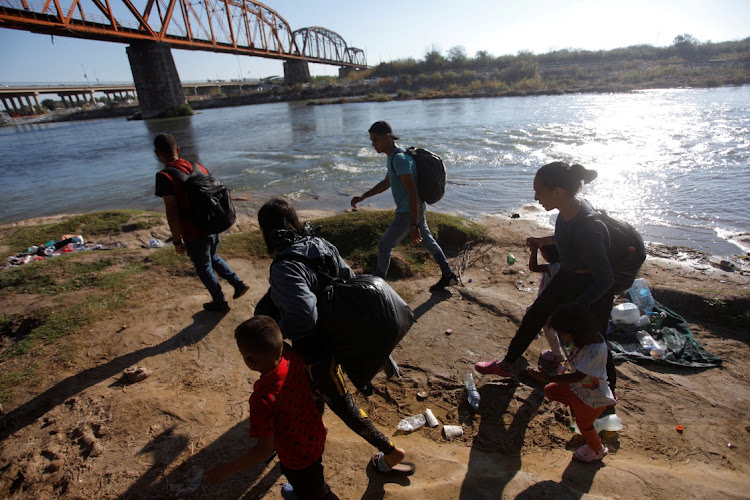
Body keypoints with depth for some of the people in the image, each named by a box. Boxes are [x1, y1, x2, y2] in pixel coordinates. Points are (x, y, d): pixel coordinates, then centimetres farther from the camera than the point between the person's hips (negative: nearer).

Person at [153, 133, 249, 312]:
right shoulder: (199, 167, 2)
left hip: (195, 235, -6)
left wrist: (177, 241, -12)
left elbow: (172, 213, -21)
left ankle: (220, 302, 31)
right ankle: (238, 283, 24)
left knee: (204, 268, 16)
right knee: (213, 257, 31)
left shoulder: (164, 177, -17)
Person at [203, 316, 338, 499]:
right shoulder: (292, 360, -25)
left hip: (297, 458, -7)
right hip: (316, 437, 7)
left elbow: (265, 449, -29)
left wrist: (226, 470, -20)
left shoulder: (263, 399, -41)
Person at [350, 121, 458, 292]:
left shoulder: (400, 159, -24)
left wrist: (413, 226, -27)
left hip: (409, 212, -10)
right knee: (427, 240, 20)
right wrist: (362, 197, 20)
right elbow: (386, 183, 23)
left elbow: (413, 192, -27)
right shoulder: (392, 157, 9)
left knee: (384, 246, 2)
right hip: (416, 209, 10)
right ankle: (448, 276, 32)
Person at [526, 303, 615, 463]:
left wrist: (546, 377, -37)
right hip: (579, 387, 7)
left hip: (593, 396, -7)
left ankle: (598, 450, 48)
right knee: (550, 390, 9)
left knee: (583, 423, 18)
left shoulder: (595, 350, -40)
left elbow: (577, 377, -36)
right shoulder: (586, 337, -15)